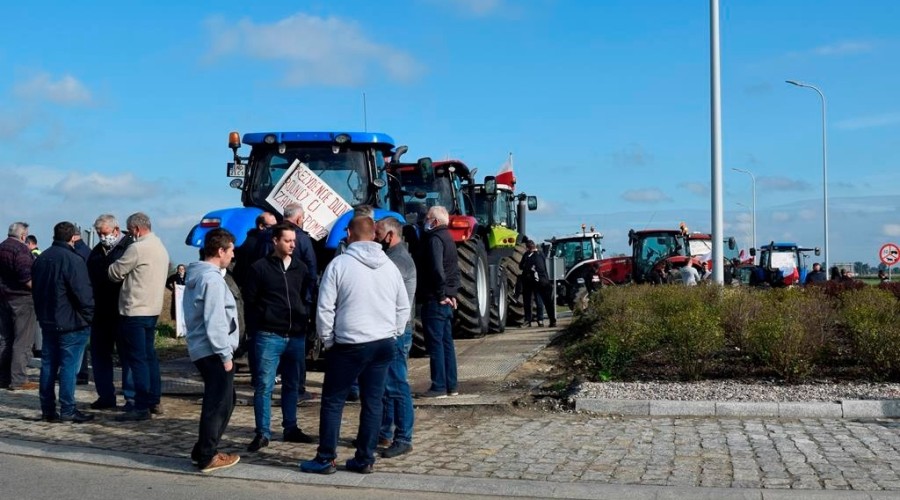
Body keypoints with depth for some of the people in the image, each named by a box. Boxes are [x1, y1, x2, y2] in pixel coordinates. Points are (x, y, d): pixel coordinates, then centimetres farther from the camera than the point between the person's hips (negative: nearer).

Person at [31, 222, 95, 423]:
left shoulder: (41, 259, 9)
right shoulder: (73, 260, -17)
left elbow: (36, 290, 17)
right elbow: (83, 294, -19)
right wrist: (88, 316, -6)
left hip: (47, 321, 8)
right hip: (71, 323, -8)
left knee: (48, 365, 11)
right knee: (69, 366, -3)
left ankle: (47, 410, 14)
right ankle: (67, 411, -2)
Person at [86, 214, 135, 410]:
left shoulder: (130, 247, -8)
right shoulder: (97, 250, 14)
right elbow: (89, 275, 18)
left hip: (123, 312, -7)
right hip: (100, 311, 7)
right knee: (99, 353, 10)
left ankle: (131, 397, 6)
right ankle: (105, 395, 20)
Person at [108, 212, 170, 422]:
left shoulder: (137, 248, -16)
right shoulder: (161, 248, 13)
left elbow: (115, 273, -10)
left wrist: (111, 267, 13)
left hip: (135, 312, -9)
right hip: (153, 309, 9)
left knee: (137, 359, -5)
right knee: (149, 355, 15)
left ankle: (142, 408, -4)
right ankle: (154, 401, 21)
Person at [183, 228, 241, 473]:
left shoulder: (196, 274, 15)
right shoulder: (212, 279, -17)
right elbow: (215, 322, -21)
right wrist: (226, 355, -16)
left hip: (202, 350, 10)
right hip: (213, 352, -10)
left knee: (224, 401, 18)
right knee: (218, 404, -2)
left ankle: (203, 450, 24)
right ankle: (207, 457, 5)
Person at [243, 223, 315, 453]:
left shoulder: (300, 268, 9)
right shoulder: (260, 267, -3)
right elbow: (249, 300, 0)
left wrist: (305, 318, 5)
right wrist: (260, 324, -4)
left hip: (296, 336, 4)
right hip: (269, 336, -4)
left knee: (292, 385, 13)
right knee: (264, 385, -3)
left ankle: (291, 428, 24)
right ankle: (262, 433, 4)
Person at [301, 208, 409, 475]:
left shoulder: (339, 264, -7)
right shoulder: (389, 266, 7)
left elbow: (325, 309, -8)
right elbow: (404, 308, 12)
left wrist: (327, 340, 4)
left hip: (349, 345, -4)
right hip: (384, 344, 5)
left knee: (333, 401, 6)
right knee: (373, 401, 9)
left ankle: (325, 459, 9)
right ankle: (364, 459, 13)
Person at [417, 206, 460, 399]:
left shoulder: (435, 239, -13)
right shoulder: (448, 238, 18)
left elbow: (437, 268, -25)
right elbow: (455, 270, 23)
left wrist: (441, 294, -18)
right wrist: (451, 293, 17)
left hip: (435, 301, -10)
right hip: (447, 299, 10)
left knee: (435, 343, -6)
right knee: (446, 342, 12)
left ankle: (439, 387, -4)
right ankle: (451, 385, 17)